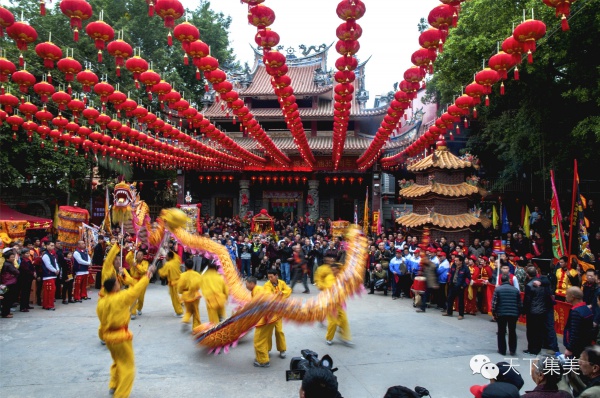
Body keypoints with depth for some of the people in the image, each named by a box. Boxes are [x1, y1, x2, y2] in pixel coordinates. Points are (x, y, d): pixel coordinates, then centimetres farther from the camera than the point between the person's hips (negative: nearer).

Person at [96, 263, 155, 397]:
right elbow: (137, 289, -11)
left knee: (117, 361, 30)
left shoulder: (101, 303, -1)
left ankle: (113, 386, 40)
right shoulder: (121, 297, -19)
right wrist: (148, 274, 1)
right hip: (121, 336, -7)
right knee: (127, 366, 5)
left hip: (108, 336, 7)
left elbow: (102, 321, 9)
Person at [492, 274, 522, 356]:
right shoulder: (516, 290, 4)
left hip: (501, 314, -2)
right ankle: (512, 350, 17)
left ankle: (502, 350, 13)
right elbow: (520, 304, 6)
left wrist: (494, 313, 1)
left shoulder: (498, 289, -4)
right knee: (512, 332, 14)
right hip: (514, 314, 2)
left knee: (501, 332, 9)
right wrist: (518, 314, 16)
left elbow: (494, 302, -8)